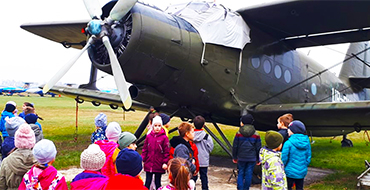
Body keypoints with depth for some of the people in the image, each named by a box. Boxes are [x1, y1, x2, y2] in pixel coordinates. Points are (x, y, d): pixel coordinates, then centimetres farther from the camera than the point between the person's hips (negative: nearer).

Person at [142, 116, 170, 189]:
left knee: (157, 182, 11)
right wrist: (142, 159, -2)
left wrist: (165, 162, -11)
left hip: (159, 166, -2)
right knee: (147, 182, 10)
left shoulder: (164, 137, -7)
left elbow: (167, 151, -6)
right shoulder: (149, 136, 1)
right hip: (148, 164, 2)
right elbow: (145, 149, 6)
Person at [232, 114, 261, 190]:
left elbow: (235, 146, 1)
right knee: (249, 174, 7)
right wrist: (258, 159, 11)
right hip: (252, 158, 0)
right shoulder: (256, 135, -3)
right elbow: (258, 148, 1)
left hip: (241, 158, 0)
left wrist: (234, 157, 12)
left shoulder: (238, 133, -3)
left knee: (240, 174, 9)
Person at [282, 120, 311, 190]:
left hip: (290, 172, -5)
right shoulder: (306, 142, -3)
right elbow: (308, 158, 6)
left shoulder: (288, 143, -19)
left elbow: (284, 159, -13)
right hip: (302, 172, 5)